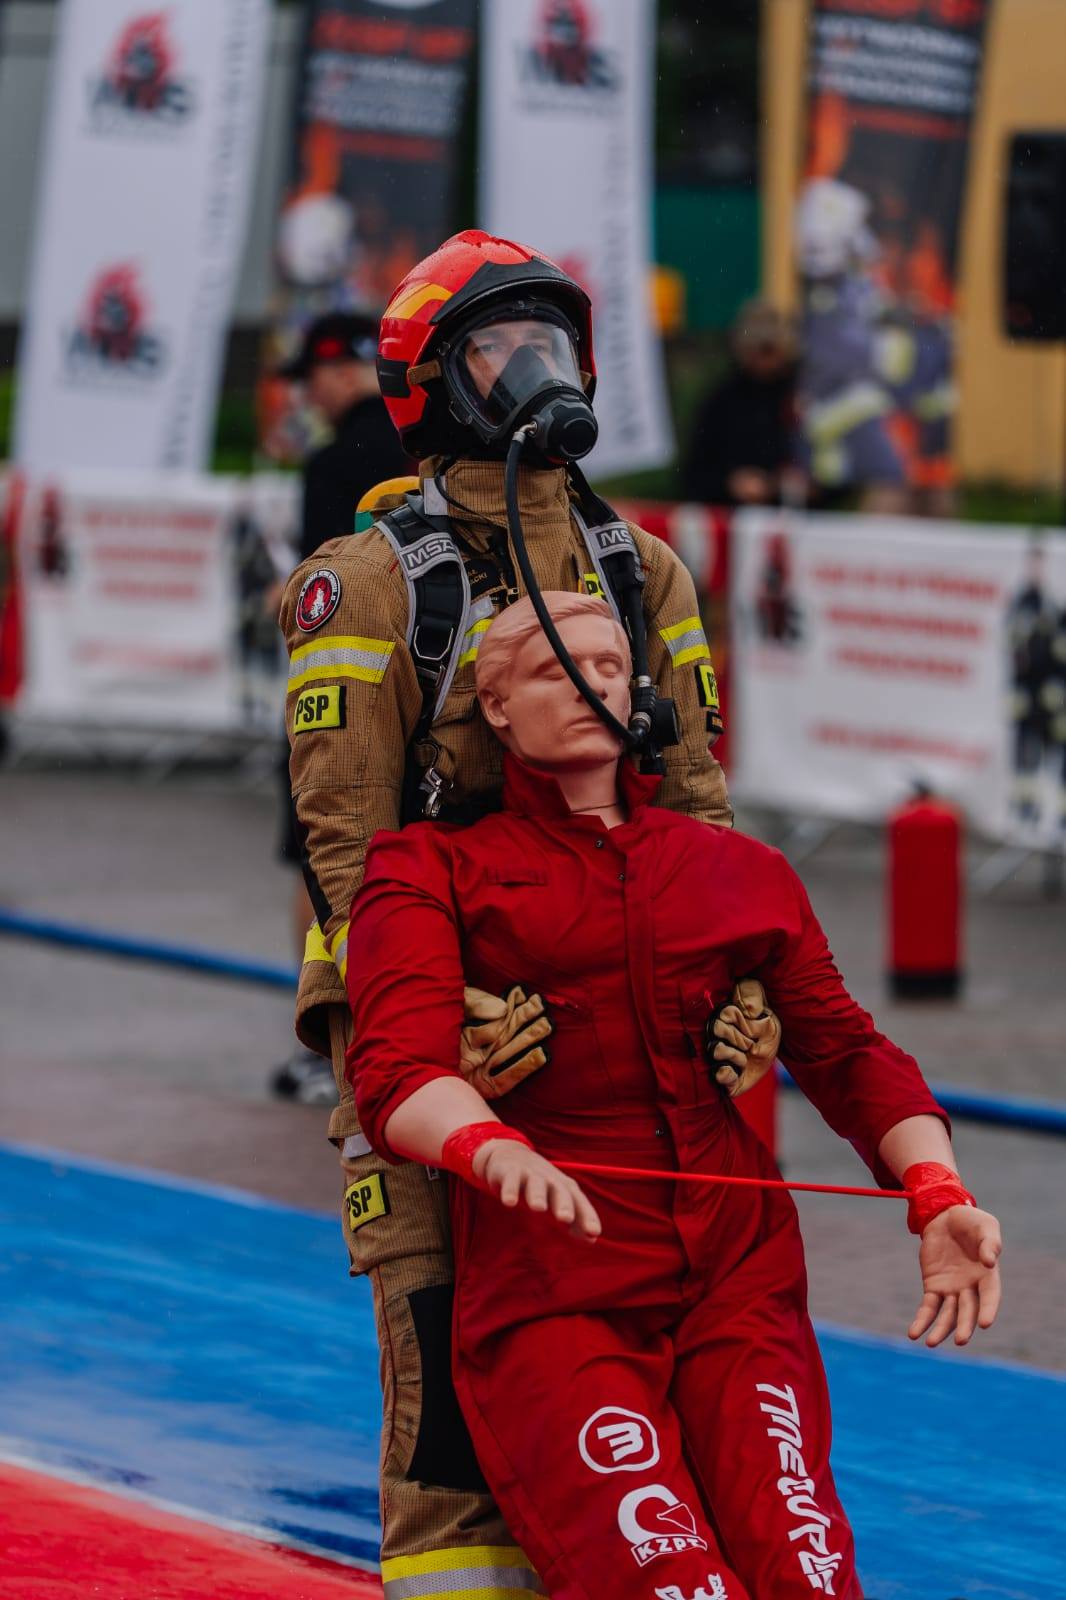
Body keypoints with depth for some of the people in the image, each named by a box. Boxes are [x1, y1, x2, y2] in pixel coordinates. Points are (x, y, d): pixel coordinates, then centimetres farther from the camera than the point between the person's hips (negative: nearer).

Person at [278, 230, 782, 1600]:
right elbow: (342, 840, -10)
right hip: (426, 1040, -5)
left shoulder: (643, 574, 11)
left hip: (615, 1032, 5)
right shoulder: (370, 585, -4)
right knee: (452, 1387, -7)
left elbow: (694, 814, 8)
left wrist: (739, 985, -8)